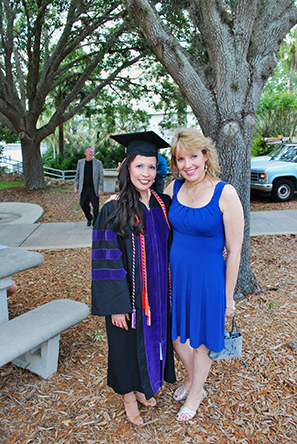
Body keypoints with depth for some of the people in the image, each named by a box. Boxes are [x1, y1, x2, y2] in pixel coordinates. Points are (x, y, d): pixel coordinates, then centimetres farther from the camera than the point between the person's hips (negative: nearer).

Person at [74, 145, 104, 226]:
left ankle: (95, 222, 19)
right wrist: (76, 186, 6)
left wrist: (100, 188, -9)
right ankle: (89, 218, 34)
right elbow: (77, 175, 12)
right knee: (83, 205, 9)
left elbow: (101, 176, -3)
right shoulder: (80, 162, 6)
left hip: (94, 189, -3)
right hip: (84, 188, 3)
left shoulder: (98, 163, -2)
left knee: (95, 206, 0)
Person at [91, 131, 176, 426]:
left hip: (157, 294, 5)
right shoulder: (112, 211, -17)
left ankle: (142, 387, 48)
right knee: (128, 343, 14)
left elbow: (170, 248, 8)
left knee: (152, 338, 21)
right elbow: (107, 262, -16)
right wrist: (116, 305, -16)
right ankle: (128, 395, 41)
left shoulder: (163, 204, -1)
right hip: (128, 294, -5)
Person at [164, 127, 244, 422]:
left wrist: (228, 297, -8)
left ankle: (195, 393, 47)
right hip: (174, 274, 5)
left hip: (207, 278, -5)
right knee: (176, 335, 22)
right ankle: (191, 379, 53)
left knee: (200, 341, 17)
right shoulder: (174, 188, -4)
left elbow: (234, 251, -13)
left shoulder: (225, 194, -18)